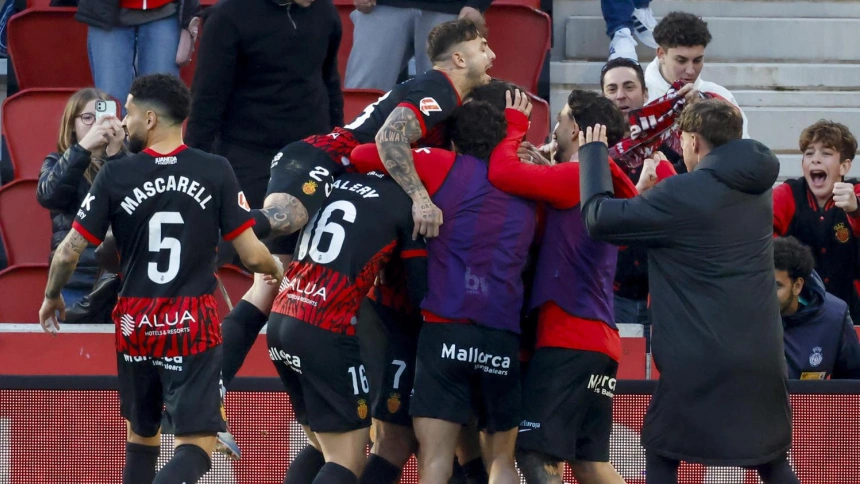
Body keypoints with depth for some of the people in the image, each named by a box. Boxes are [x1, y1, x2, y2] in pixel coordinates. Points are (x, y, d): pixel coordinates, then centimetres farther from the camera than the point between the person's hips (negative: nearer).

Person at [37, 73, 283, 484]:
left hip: (135, 324, 2)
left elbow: (70, 251, -3)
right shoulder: (216, 173, -5)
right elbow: (251, 255, -4)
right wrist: (276, 269, 20)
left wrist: (52, 297, 17)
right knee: (197, 444, -4)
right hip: (194, 325, -2)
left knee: (141, 434, 22)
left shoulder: (115, 176, -5)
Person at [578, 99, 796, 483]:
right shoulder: (757, 189, 9)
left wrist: (593, 152, 2)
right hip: (762, 358, 6)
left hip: (700, 361, -6)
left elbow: (600, 218, -11)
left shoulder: (683, 195, -14)